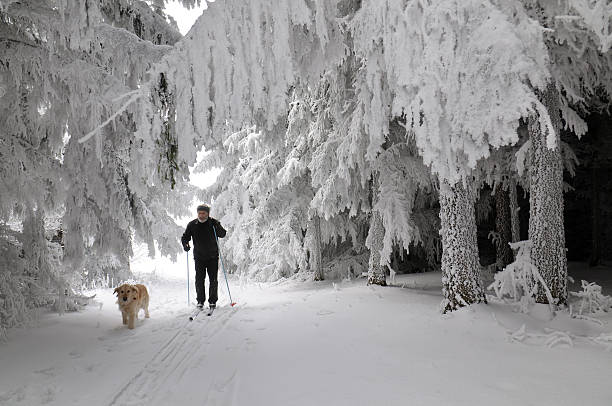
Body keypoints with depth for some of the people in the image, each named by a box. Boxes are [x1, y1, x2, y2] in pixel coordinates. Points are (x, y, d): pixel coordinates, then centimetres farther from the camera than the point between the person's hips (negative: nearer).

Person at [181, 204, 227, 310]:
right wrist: (185, 244, -16)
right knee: (199, 279, -1)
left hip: (212, 257, -1)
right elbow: (185, 236, 5)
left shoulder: (214, 223, -5)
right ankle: (200, 301, 10)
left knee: (213, 279, 2)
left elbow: (222, 234, -12)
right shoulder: (192, 225, 0)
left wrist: (217, 227, -31)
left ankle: (212, 301, 13)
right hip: (199, 257, 1)